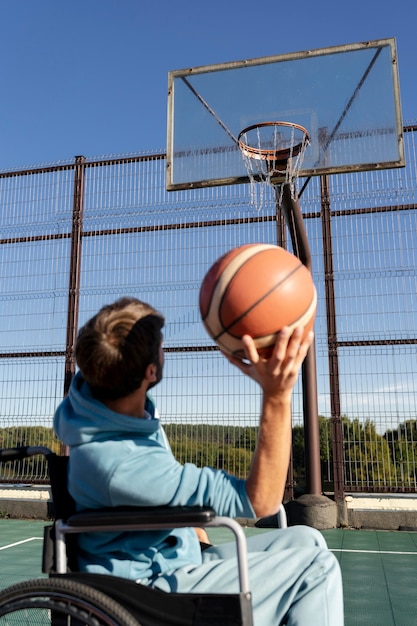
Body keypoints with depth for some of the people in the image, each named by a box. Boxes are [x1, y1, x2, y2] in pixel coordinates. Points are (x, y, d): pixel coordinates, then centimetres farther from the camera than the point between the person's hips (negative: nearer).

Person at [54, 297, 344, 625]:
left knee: (304, 541, 5)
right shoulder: (124, 464, -37)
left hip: (170, 561, 9)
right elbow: (259, 501, -32)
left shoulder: (92, 385, -13)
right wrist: (277, 397, -42)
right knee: (314, 565, -11)